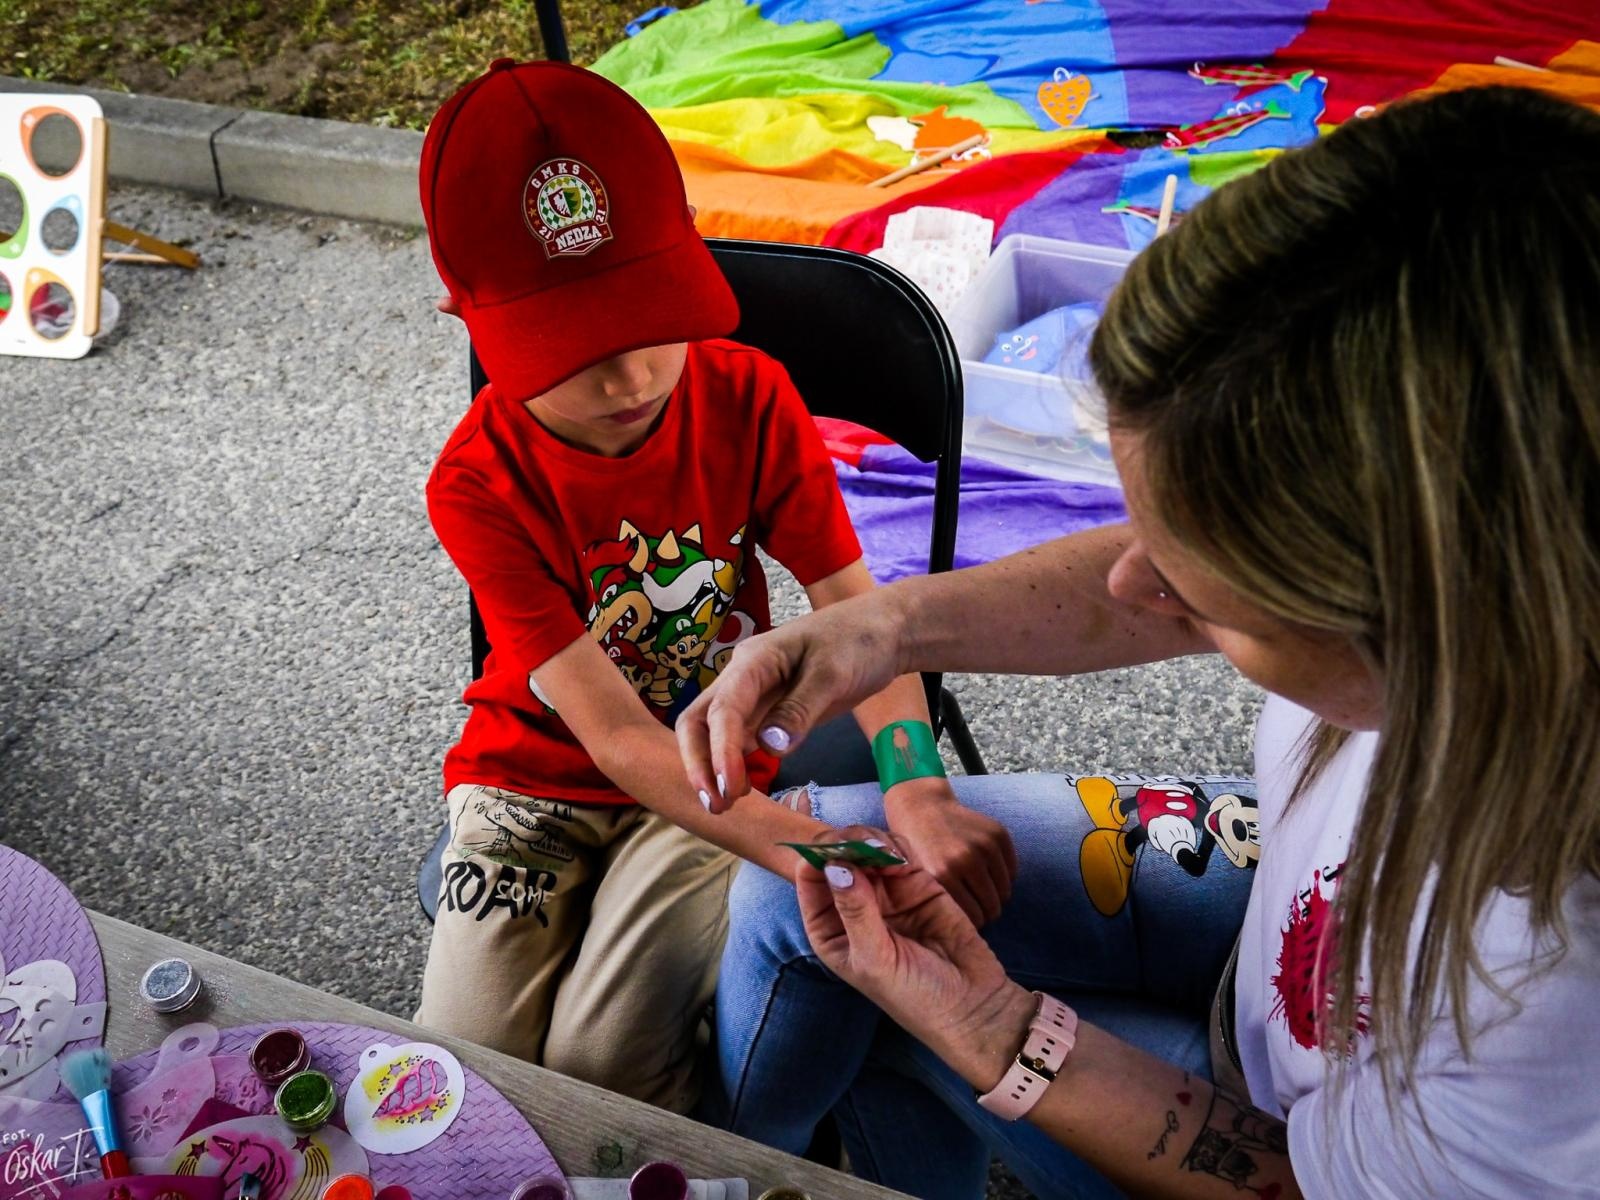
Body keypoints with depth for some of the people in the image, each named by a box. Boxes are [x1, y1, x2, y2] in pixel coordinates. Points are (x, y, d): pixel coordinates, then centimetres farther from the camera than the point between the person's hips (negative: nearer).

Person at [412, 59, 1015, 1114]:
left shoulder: (749, 396, -15)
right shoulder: (481, 484, -21)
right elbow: (615, 736, -27)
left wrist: (915, 792, -37)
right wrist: (814, 856, -40)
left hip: (719, 771, 0)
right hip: (535, 779, 0)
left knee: (600, 1067, -16)